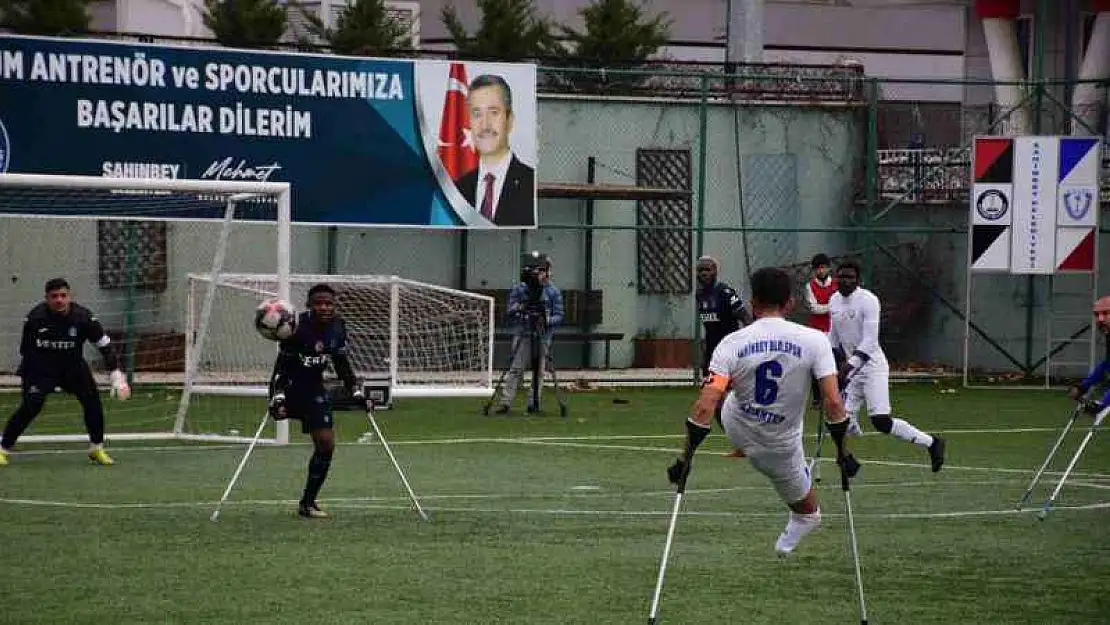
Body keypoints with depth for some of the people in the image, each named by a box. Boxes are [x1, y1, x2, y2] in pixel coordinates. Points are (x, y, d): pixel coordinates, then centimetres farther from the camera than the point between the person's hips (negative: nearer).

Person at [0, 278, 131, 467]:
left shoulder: (83, 317, -15)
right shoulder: (35, 318, -15)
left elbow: (105, 345, -8)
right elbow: (25, 348, 2)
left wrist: (117, 375, -14)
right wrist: (23, 375, 9)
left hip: (72, 365, 2)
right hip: (41, 367, -2)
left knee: (92, 399, -11)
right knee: (31, 405, -18)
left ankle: (96, 449, 7)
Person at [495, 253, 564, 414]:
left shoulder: (553, 292, 4)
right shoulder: (519, 289, 7)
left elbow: (559, 316, 3)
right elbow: (509, 311, 6)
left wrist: (546, 320, -17)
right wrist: (520, 308, -16)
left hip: (543, 336, 0)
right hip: (523, 333, 0)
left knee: (539, 370, 2)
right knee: (516, 368, -8)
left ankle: (534, 403, 10)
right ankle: (506, 402, -10)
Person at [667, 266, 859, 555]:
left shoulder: (732, 344, -19)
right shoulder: (815, 340, -20)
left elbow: (704, 408, -24)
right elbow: (833, 403, -23)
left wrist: (686, 457, -16)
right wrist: (842, 451, -9)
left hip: (737, 429, 2)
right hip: (782, 450, -2)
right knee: (809, 514, 29)